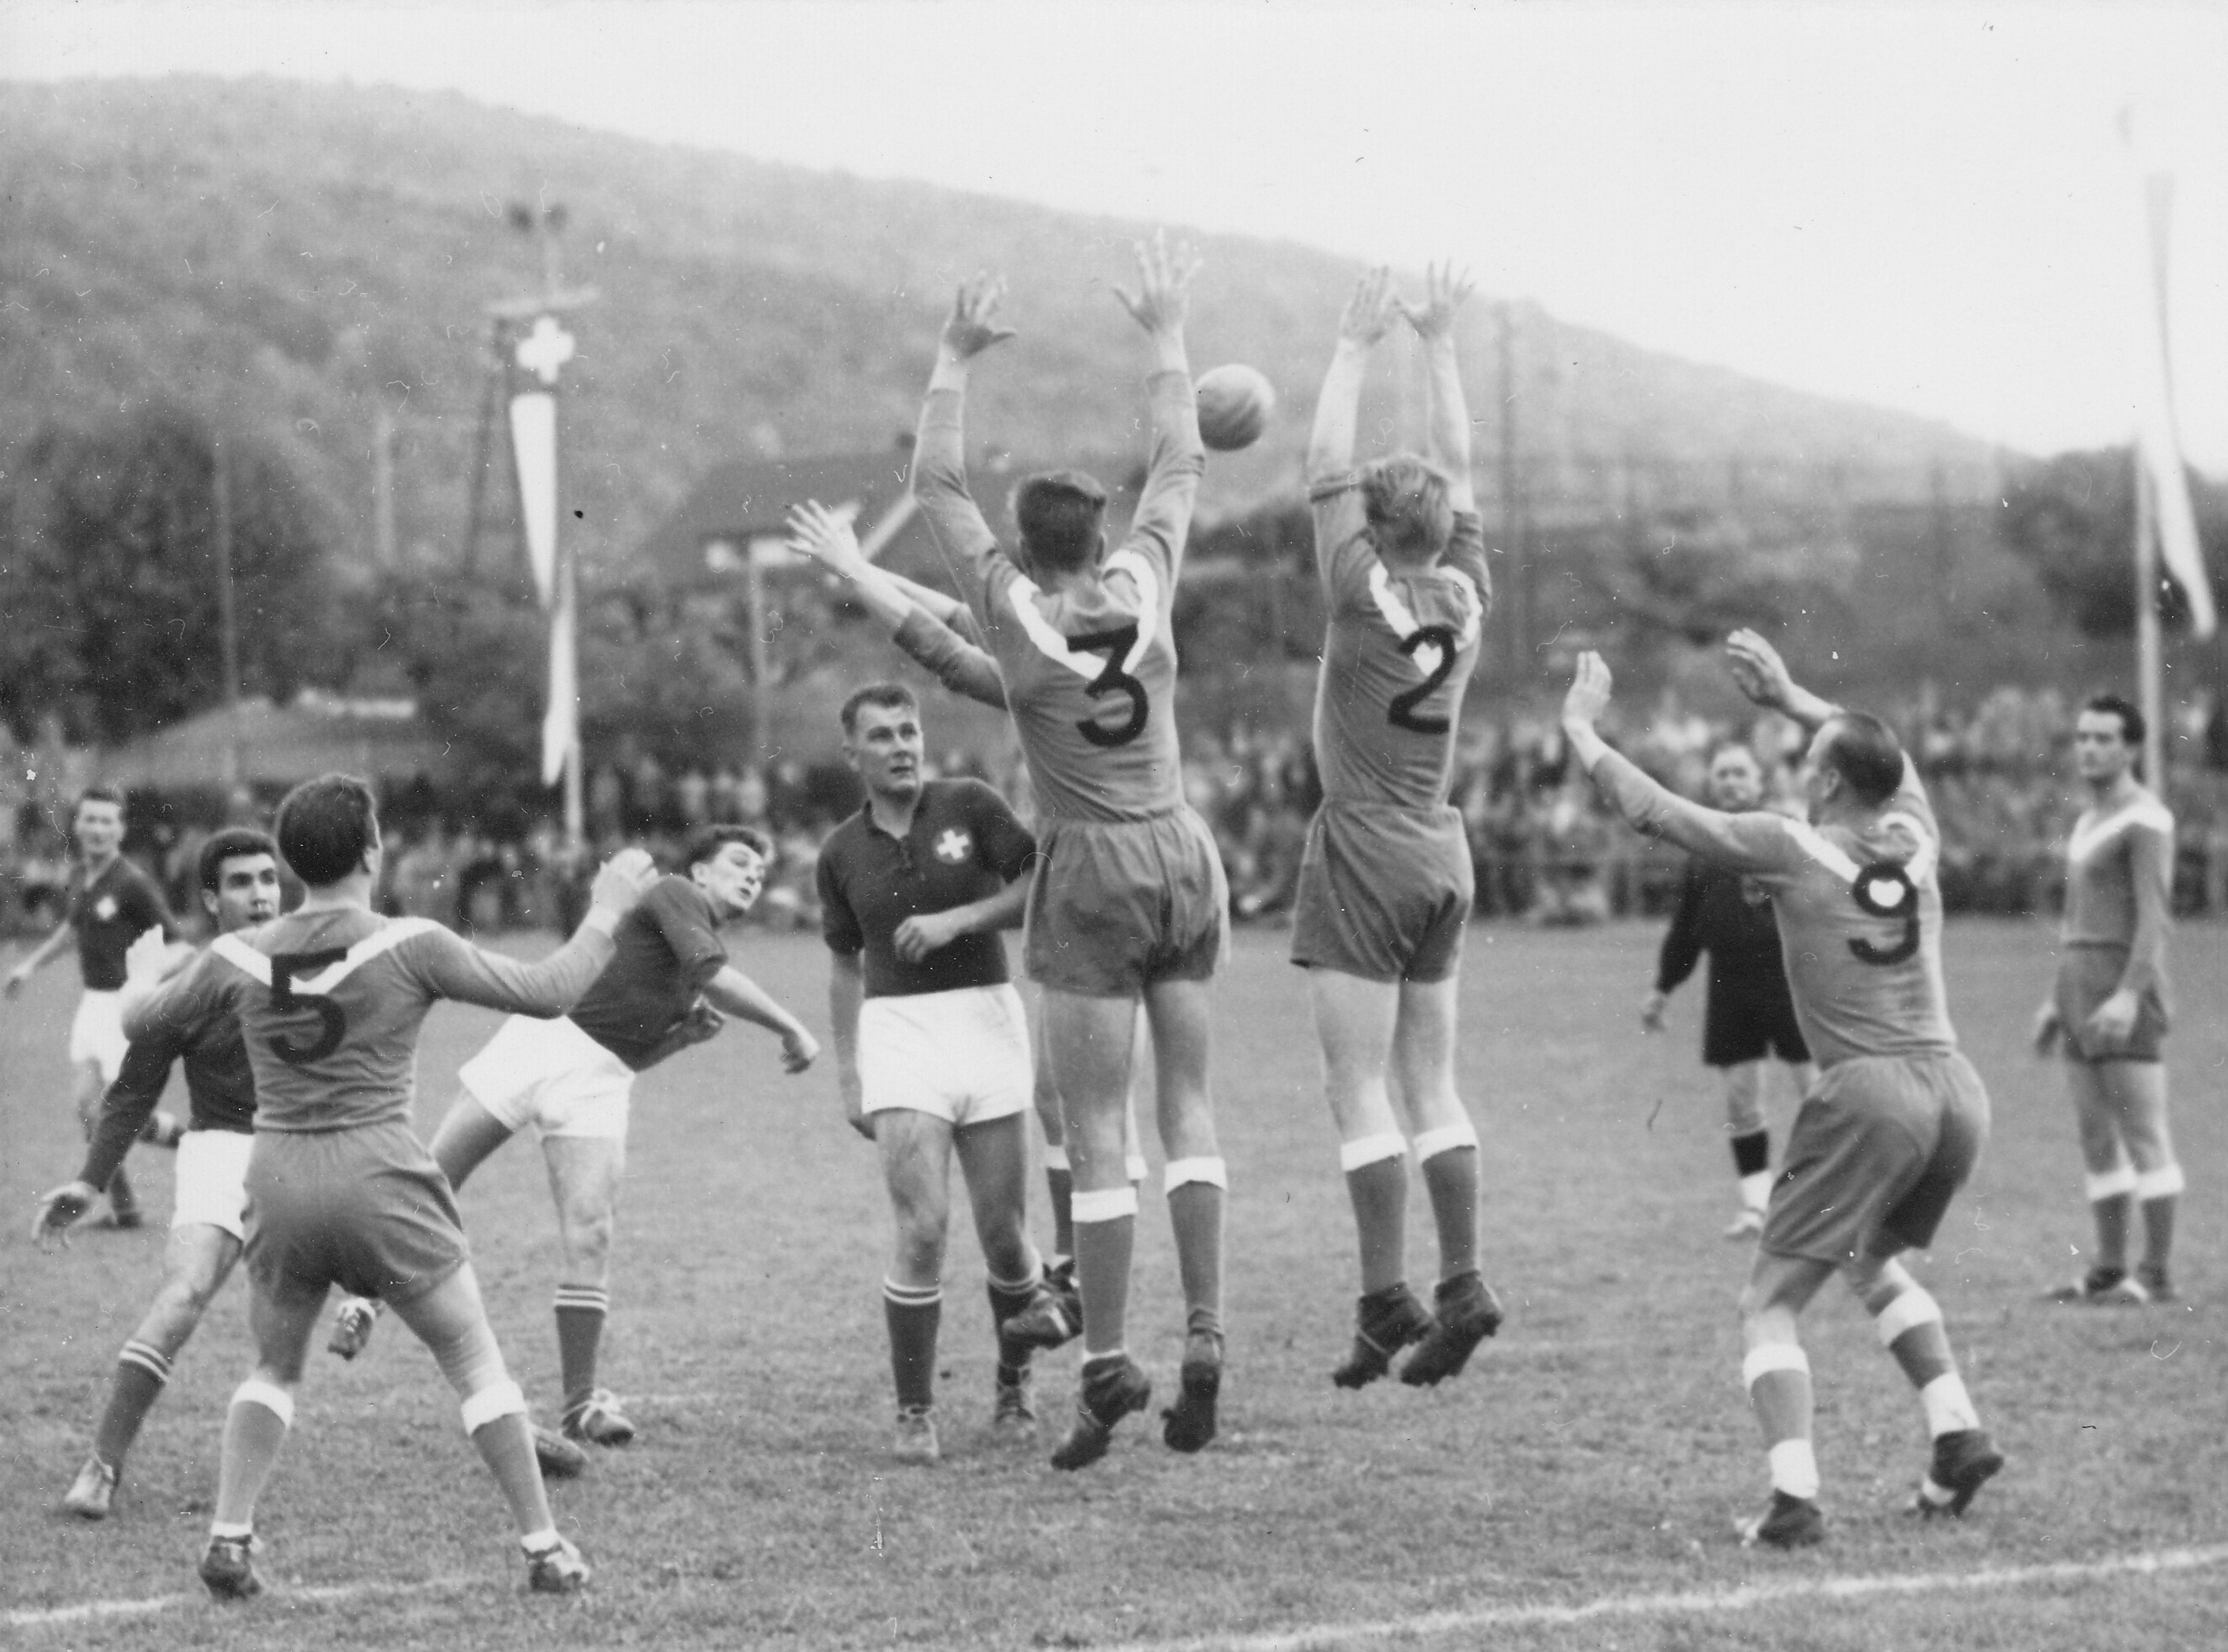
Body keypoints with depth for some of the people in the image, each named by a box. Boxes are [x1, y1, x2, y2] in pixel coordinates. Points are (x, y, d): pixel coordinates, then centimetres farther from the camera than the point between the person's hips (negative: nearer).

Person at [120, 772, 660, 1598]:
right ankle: (544, 1548, 9)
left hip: (279, 1177, 3)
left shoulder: (238, 957, 2)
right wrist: (607, 910, 10)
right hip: (380, 1175, -3)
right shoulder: (410, 947, -8)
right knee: (474, 1360, 8)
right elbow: (548, 992, -4)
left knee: (274, 1368, 21)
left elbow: (139, 1023, 16)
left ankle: (229, 1538, 8)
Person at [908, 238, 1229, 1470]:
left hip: (1091, 873, -3)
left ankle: (1107, 1364, -7)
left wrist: (957, 359, 10)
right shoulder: (1144, 582, 1)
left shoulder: (1009, 608, -6)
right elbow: (1181, 464, 16)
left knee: (1095, 1132, -3)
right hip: (1183, 857, 3)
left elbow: (934, 482, 4)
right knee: (1188, 1106, 8)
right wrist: (1167, 337, 24)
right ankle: (1204, 1339, -1)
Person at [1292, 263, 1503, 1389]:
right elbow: (1457, 474, 13)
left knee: (1361, 1090, -6)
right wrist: (1437, 346, 16)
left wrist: (1355, 347, -3)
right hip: (1442, 853, 6)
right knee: (1429, 1086, 10)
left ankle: (1387, 1301, -12)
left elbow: (1324, 470, -8)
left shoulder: (1367, 598, -12)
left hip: (1364, 853, -6)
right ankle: (1462, 1285, 4)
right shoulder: (1466, 598, 3)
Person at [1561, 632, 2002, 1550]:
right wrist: (1790, 698, 42)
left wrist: (1581, 730, 18)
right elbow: (1887, 758, 35)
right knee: (1873, 1262, 32)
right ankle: (1958, 1431, 19)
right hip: (1957, 1090, 6)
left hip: (1871, 1096, -6)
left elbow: (1652, 810, 4)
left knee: (1769, 1302, -1)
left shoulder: (1791, 849, -2)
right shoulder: (1915, 841, 12)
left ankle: (1794, 1498, -17)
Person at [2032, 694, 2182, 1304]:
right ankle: (2110, 1269, 11)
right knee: (2097, 1137, 8)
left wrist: (2129, 994, -25)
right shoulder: (2088, 821, 20)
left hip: (2122, 990, -9)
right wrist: (2058, 999, 22)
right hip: (2080, 981, 9)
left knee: (2143, 1134, -8)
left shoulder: (2144, 820, -8)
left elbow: (2154, 916, -16)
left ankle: (2156, 1272, -8)